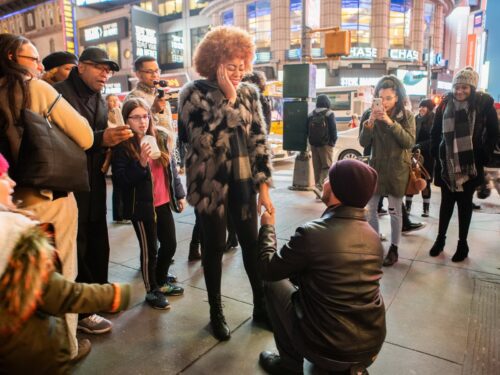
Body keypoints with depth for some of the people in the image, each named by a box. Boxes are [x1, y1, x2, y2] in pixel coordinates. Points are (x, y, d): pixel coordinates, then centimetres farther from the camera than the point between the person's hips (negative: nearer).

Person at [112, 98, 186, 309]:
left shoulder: (160, 138, 4)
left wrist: (179, 194, 12)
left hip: (163, 202, 6)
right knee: (149, 249, 6)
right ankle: (152, 291, 27)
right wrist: (141, 164, -27)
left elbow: (172, 168, 11)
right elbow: (119, 180, -15)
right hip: (142, 206, -5)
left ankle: (161, 282, 38)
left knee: (170, 244, 14)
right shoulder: (122, 146, -11)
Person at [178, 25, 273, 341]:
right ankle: (216, 312, 28)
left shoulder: (249, 92, 5)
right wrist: (228, 99, -19)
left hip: (243, 181, 3)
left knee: (252, 243, 9)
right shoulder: (194, 93, -6)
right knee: (214, 246, 8)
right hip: (211, 183, -3)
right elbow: (206, 140, -20)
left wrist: (264, 187, 0)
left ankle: (261, 305, 29)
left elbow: (260, 140, 4)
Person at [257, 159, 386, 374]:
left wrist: (267, 227, 7)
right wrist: (301, 273, 21)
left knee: (274, 283, 11)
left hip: (328, 350, -6)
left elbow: (268, 270, -7)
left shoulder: (312, 233, -23)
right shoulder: (373, 237, -3)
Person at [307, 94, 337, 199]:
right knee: (327, 166, -2)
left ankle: (318, 187, 12)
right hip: (325, 144, -5)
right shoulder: (329, 114, -7)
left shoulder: (311, 115, 9)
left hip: (313, 144, 5)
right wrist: (333, 141, 3)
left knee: (317, 167, 10)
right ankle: (319, 186, -20)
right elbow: (333, 129, -9)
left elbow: (308, 130, 12)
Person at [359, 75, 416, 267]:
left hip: (397, 169, -2)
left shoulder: (406, 116, -5)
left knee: (395, 211, 6)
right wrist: (369, 122, -24)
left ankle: (393, 249, 20)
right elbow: (363, 143, -8)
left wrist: (391, 122, -25)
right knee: (370, 209, 6)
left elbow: (410, 142, -16)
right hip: (375, 167, 2)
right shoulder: (369, 114, -2)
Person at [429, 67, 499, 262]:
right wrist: (436, 153, 1)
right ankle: (440, 238, 25)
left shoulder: (484, 103, -5)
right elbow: (435, 132, 9)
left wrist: (483, 156, -6)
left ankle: (462, 243, 22)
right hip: (447, 164, 2)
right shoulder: (445, 104, 1)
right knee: (446, 202, 12)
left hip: (470, 165, -2)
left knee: (465, 204, 10)